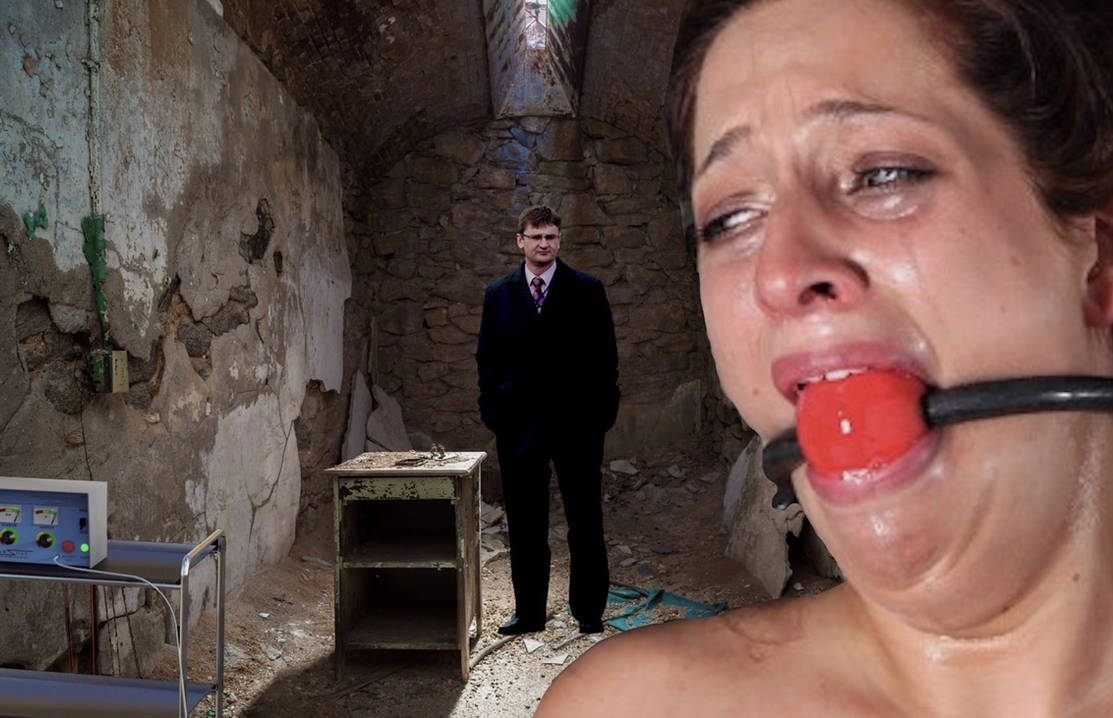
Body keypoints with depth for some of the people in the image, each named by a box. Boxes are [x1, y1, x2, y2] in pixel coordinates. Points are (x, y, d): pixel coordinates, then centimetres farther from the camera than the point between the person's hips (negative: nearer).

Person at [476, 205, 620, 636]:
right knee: (524, 525, 9)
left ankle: (589, 611, 21)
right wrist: (492, 413, 1)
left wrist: (602, 413, -5)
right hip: (518, 424, 2)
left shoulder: (587, 291, 2)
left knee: (585, 523, 6)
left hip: (577, 423, -2)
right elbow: (487, 359, 10)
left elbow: (605, 357, 1)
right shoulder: (497, 295, 9)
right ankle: (528, 612, 22)